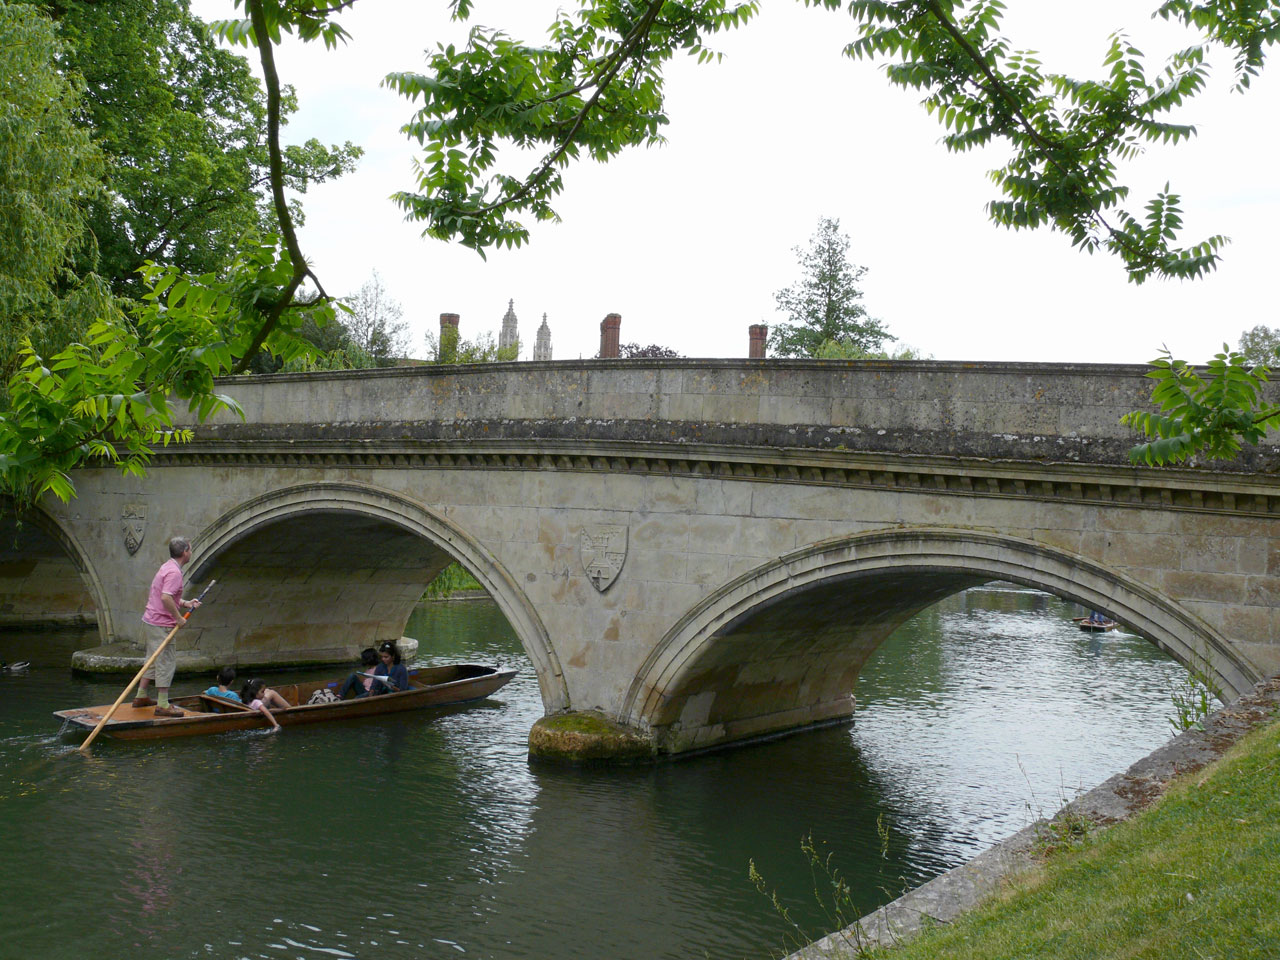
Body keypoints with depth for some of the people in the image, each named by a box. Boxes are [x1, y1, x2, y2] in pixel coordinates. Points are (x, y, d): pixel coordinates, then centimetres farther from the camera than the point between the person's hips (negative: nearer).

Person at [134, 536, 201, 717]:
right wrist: (178, 617, -21)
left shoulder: (167, 567, 14)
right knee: (167, 662, -5)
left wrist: (185, 603, 12)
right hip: (161, 624, -10)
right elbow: (166, 598, -31)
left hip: (150, 621, 10)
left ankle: (141, 696, 27)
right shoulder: (174, 572, -19)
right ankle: (163, 705, -3)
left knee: (154, 660, 20)